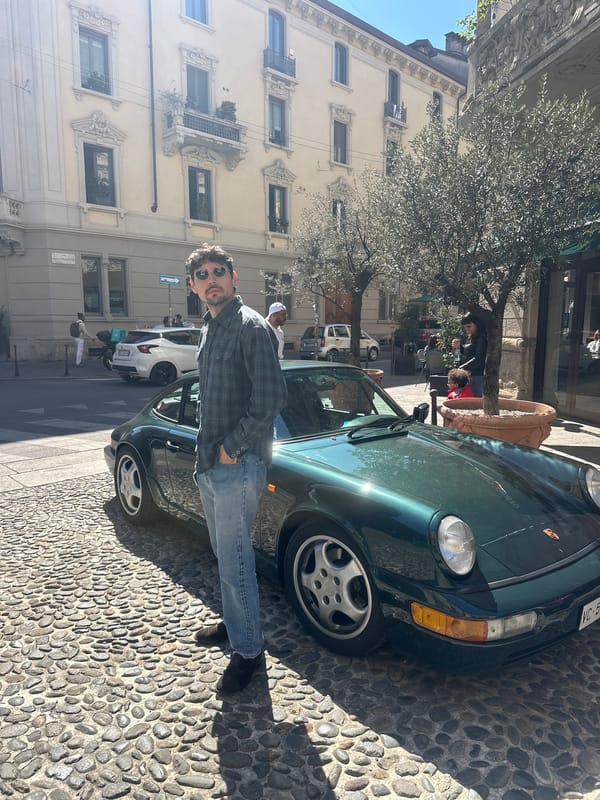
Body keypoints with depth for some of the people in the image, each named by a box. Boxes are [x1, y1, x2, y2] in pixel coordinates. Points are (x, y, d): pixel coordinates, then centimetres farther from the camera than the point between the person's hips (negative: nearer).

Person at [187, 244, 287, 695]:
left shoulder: (250, 326, -13)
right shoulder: (210, 328, 14)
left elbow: (271, 398, -22)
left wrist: (232, 447, -17)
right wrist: (205, 452, 14)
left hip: (238, 467, -9)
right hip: (210, 466, 9)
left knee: (234, 562, 0)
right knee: (226, 555, 21)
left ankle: (249, 650, 18)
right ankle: (234, 622, 40)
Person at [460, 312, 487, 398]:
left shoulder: (482, 338, -13)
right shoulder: (471, 338, 15)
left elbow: (479, 358, -22)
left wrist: (463, 368, -24)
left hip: (477, 375, -9)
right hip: (470, 375, 9)